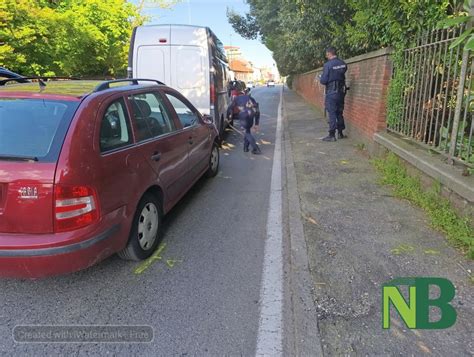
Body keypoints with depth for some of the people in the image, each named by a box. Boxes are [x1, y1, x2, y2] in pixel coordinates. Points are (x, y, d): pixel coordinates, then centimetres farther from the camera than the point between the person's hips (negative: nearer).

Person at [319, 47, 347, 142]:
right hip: (341, 91, 6)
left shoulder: (328, 65, -14)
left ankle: (332, 135, 0)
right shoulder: (343, 64, 3)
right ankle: (340, 133, 22)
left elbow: (323, 81, -14)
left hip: (331, 92, -6)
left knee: (332, 113, -2)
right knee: (339, 113, 15)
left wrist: (320, 78, 7)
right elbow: (343, 76, 12)